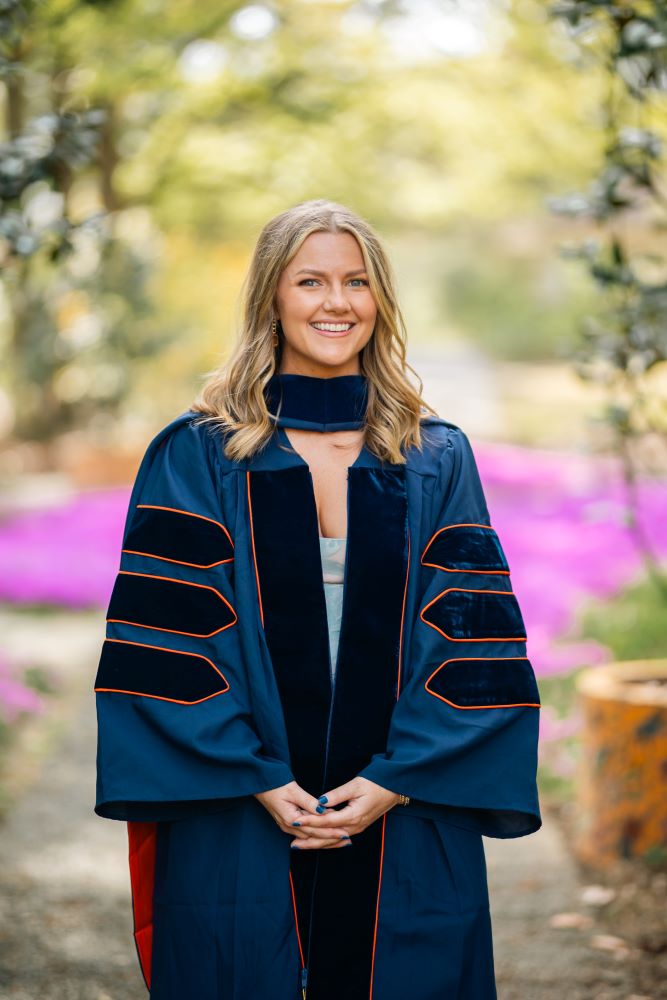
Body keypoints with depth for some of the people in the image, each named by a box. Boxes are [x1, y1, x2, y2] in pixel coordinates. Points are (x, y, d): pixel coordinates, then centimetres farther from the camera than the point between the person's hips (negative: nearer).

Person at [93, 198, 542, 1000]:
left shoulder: (436, 460, 7)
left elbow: (474, 637, 1)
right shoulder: (196, 455, 1)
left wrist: (397, 781, -9)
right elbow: (167, 634, -5)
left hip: (405, 831, 2)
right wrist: (258, 782, -12)